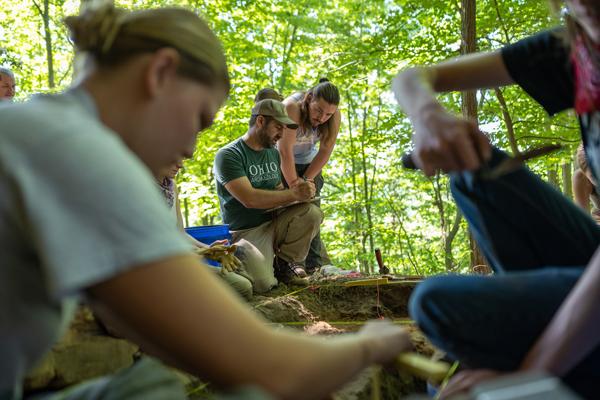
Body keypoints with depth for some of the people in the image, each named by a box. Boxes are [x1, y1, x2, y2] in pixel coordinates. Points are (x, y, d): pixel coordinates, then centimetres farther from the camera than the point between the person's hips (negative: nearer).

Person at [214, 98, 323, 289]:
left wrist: (302, 191, -5)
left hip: (273, 222, 6)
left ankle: (286, 263, -1)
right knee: (263, 284, -29)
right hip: (246, 231, -6)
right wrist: (293, 194, -20)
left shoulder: (273, 153, 12)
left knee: (312, 213, -22)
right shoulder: (228, 155, -13)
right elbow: (249, 199, -24)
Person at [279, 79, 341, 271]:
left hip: (308, 161, 4)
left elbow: (325, 152, -15)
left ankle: (315, 264, 0)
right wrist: (294, 183, -36)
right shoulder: (291, 107, -33)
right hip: (282, 161, -4)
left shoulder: (335, 117, -18)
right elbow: (285, 151, -36)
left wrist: (306, 180, -18)